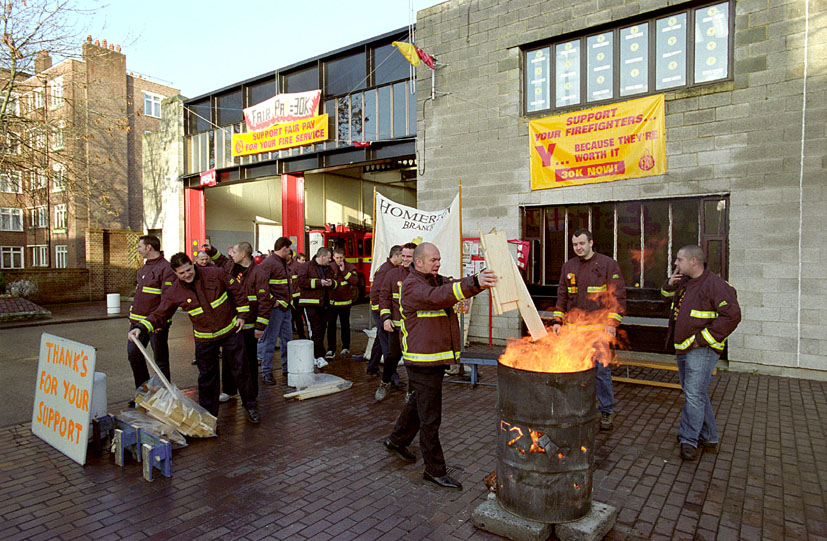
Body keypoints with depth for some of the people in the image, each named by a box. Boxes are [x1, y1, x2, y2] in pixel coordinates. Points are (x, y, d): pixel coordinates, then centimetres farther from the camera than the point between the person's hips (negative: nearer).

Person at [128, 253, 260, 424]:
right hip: (204, 338, 2)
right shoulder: (174, 292, -9)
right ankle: (208, 414, 26)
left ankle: (250, 407, 22)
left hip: (230, 332, -1)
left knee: (240, 370, 7)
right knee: (206, 376, 9)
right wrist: (141, 328, -21)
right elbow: (160, 314, -5)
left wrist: (242, 314, -5)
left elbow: (236, 291, -4)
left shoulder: (215, 274, -14)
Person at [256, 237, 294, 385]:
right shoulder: (268, 263, -13)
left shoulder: (283, 263, 16)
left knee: (287, 339, 14)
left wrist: (288, 300, 13)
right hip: (274, 309, -9)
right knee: (269, 340, -2)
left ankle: (287, 367, 26)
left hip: (285, 307, 9)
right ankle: (266, 372, 6)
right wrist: (273, 301, -22)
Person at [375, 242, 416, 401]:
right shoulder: (392, 274, 3)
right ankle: (385, 383, 32)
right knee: (393, 355, 8)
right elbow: (384, 297, 3)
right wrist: (386, 318, -7)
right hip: (396, 325, 0)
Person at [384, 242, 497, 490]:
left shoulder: (439, 281, 15)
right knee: (430, 417, -1)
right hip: (421, 361, -9)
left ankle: (397, 440, 44)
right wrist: (474, 283, -41)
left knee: (418, 403, 24)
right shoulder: (412, 286, -14)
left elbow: (457, 286, 1)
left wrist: (483, 278, -19)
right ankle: (435, 470, 10)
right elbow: (437, 297, -32)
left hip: (437, 357, 9)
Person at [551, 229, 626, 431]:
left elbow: (618, 295, -4)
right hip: (573, 328, 4)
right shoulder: (568, 266, 12)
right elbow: (562, 296, 16)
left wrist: (612, 323, -11)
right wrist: (557, 321, 8)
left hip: (598, 327, -4)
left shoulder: (608, 264, -1)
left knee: (601, 369, -1)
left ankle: (607, 411, 13)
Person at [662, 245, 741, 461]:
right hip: (683, 348, 9)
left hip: (702, 350, -9)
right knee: (697, 394, 16)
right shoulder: (684, 282, 12)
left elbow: (731, 315, -22)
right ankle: (709, 438, 29)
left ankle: (688, 440, 0)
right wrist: (670, 284, 5)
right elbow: (668, 296, 29)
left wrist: (702, 338, -20)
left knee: (694, 394, -9)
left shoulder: (715, 285, -15)